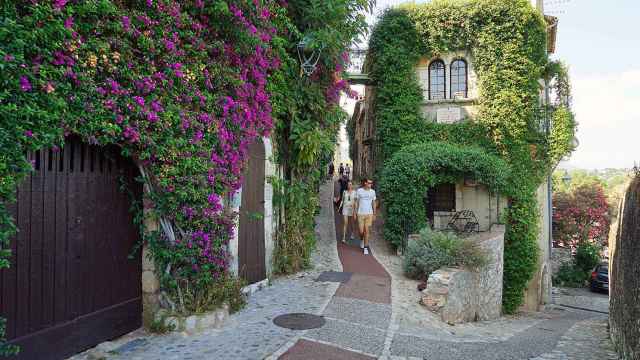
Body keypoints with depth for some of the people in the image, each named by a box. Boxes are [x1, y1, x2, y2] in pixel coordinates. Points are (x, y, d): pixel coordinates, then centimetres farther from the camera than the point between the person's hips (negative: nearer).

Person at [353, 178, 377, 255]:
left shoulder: (372, 192, 3)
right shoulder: (359, 191, -3)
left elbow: (374, 203, 10)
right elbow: (356, 202, 4)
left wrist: (374, 214, 7)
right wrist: (355, 212, 2)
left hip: (369, 214, 1)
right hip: (360, 214, -1)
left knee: (366, 230, -3)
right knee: (361, 231, 2)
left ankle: (365, 247, 6)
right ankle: (362, 239, 36)